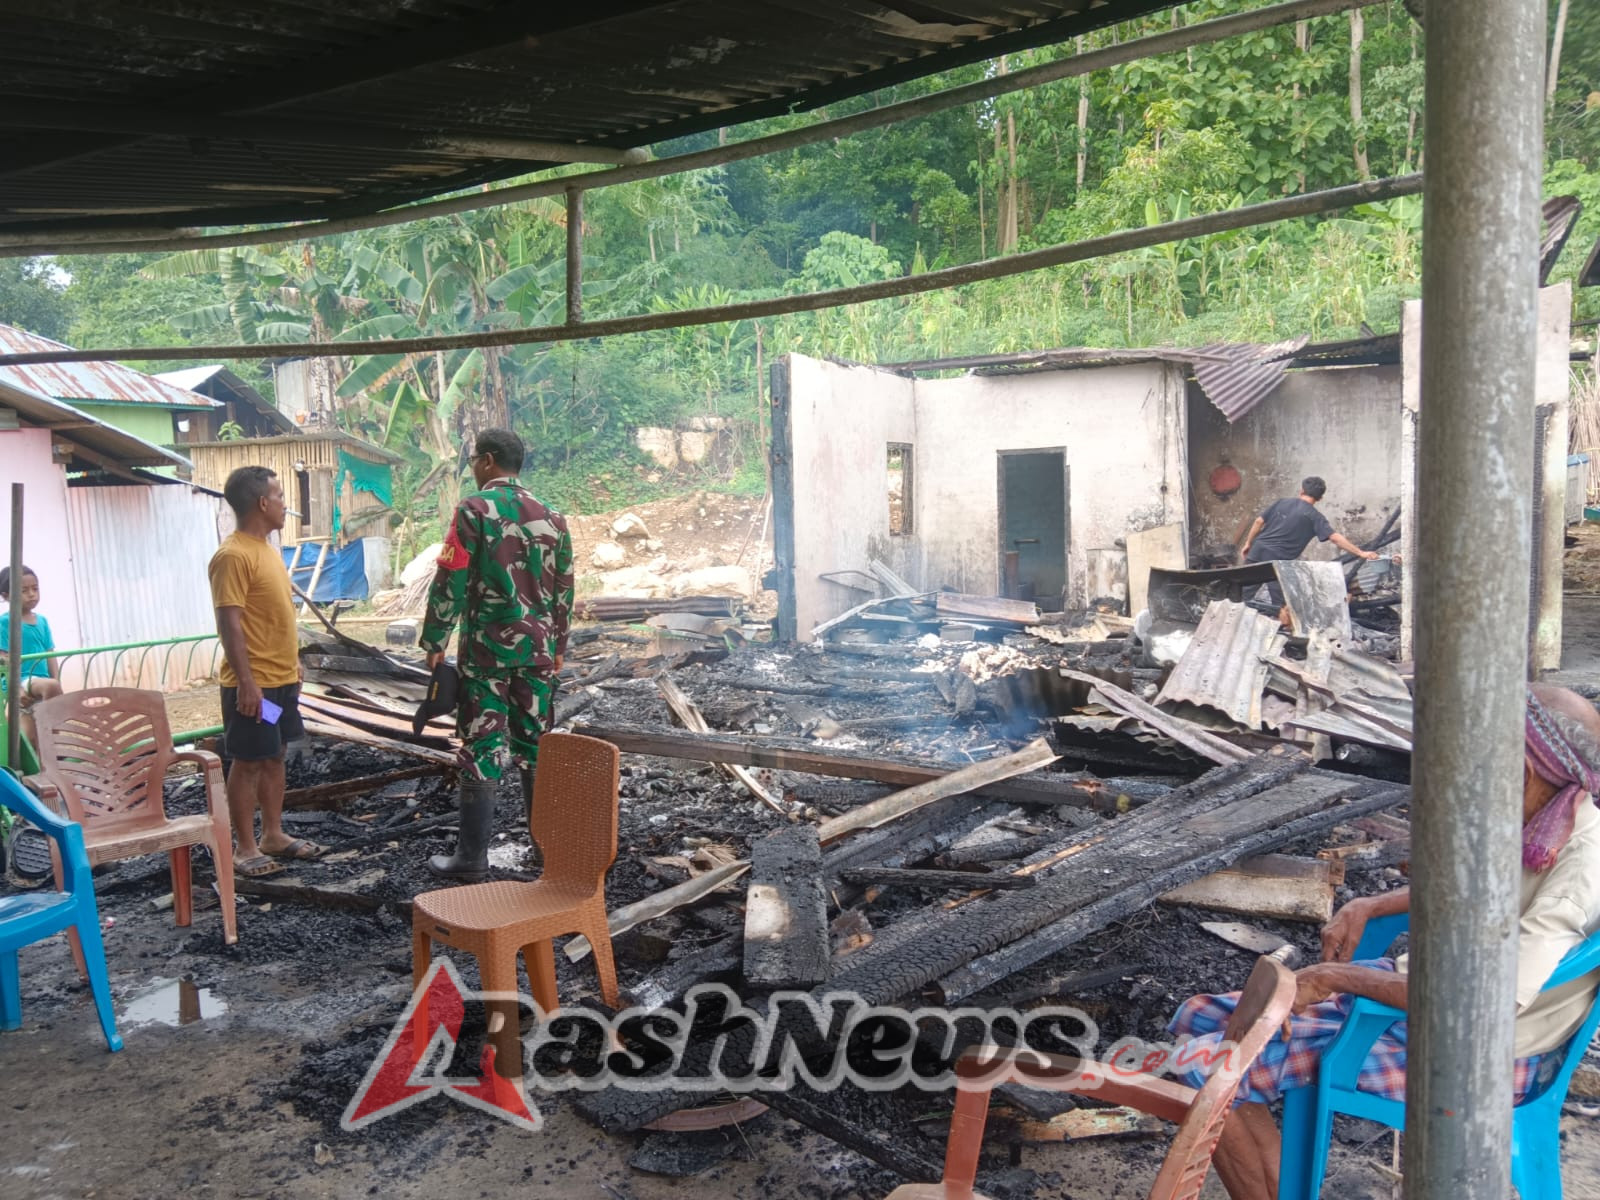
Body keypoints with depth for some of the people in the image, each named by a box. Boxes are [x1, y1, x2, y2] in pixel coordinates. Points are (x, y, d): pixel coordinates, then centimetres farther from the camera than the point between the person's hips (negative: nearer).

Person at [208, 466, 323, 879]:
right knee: (248, 762, 0)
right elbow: (230, 624, -21)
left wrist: (292, 665, 21)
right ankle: (245, 848, 8)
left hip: (282, 678, 9)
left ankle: (274, 835, 26)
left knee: (274, 756, 15)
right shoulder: (233, 555, -18)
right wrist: (246, 682, -23)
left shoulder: (267, 548, 12)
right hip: (253, 683, -9)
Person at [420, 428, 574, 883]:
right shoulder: (550, 516, 7)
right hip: (537, 649, 5)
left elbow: (450, 581, -12)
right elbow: (563, 588, 11)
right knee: (534, 745, 14)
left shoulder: (474, 510, -9)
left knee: (482, 750, 0)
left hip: (486, 649, -5)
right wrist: (558, 647, 20)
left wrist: (434, 642, -3)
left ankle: (472, 857, 5)